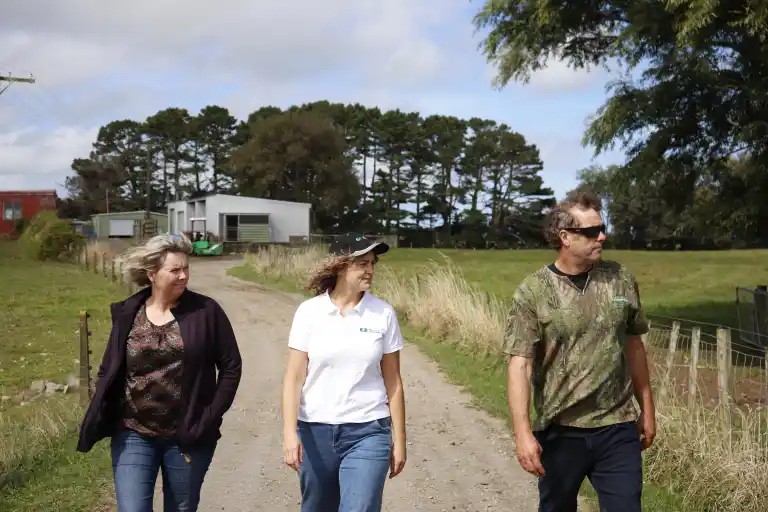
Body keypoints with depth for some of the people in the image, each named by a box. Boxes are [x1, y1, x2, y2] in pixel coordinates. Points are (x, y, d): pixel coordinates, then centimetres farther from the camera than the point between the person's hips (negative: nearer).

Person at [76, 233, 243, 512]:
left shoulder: (206, 311, -7)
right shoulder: (127, 313, -1)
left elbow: (231, 366, -2)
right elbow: (108, 370, 7)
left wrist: (210, 417, -7)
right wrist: (100, 420, -4)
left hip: (187, 437, -1)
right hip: (133, 435, 1)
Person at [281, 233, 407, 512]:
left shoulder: (383, 314, -3)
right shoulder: (309, 311, -4)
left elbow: (393, 382, 3)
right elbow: (294, 377, -5)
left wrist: (399, 439, 6)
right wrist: (289, 432, -14)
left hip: (368, 432, -1)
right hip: (315, 431, 1)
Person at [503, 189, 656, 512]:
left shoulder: (621, 280, 1)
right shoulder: (533, 292, -10)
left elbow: (633, 346, 11)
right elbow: (519, 365, -14)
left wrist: (646, 409, 13)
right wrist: (523, 432, -21)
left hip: (618, 428, 2)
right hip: (559, 432, -2)